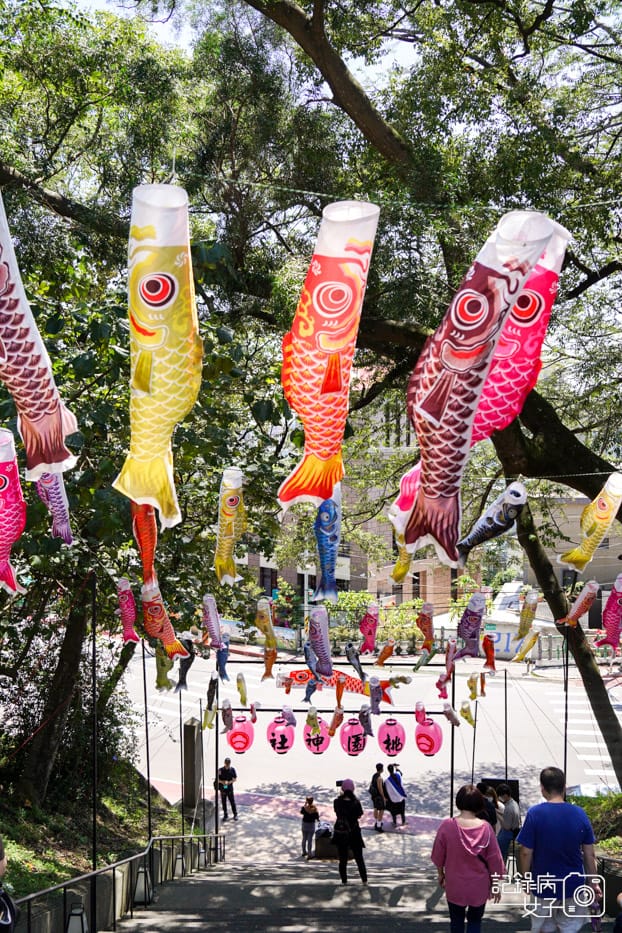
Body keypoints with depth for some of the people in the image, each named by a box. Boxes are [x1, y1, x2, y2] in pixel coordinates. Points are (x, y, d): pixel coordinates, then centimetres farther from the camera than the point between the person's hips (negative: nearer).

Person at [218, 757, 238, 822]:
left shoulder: (232, 770, -3)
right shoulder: (220, 770, -5)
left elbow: (235, 778, 1)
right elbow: (217, 779, -2)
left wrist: (230, 782, -18)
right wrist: (222, 781, -21)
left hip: (230, 788, 0)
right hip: (223, 789, 0)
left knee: (232, 801, 4)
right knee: (223, 802, 8)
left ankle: (235, 814, 17)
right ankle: (225, 815, 21)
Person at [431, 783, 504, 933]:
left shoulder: (447, 826, -16)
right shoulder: (486, 827, -16)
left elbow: (438, 854, -4)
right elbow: (495, 859, -8)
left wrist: (441, 873, 15)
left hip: (455, 884, 0)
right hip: (479, 886, 0)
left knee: (456, 920, 19)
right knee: (475, 921, 16)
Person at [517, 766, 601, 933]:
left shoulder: (534, 813, -13)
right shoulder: (580, 814, -6)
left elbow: (526, 853, -12)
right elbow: (589, 855, -2)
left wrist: (526, 879, 2)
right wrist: (593, 883, 9)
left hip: (544, 885, -2)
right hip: (574, 885, 2)